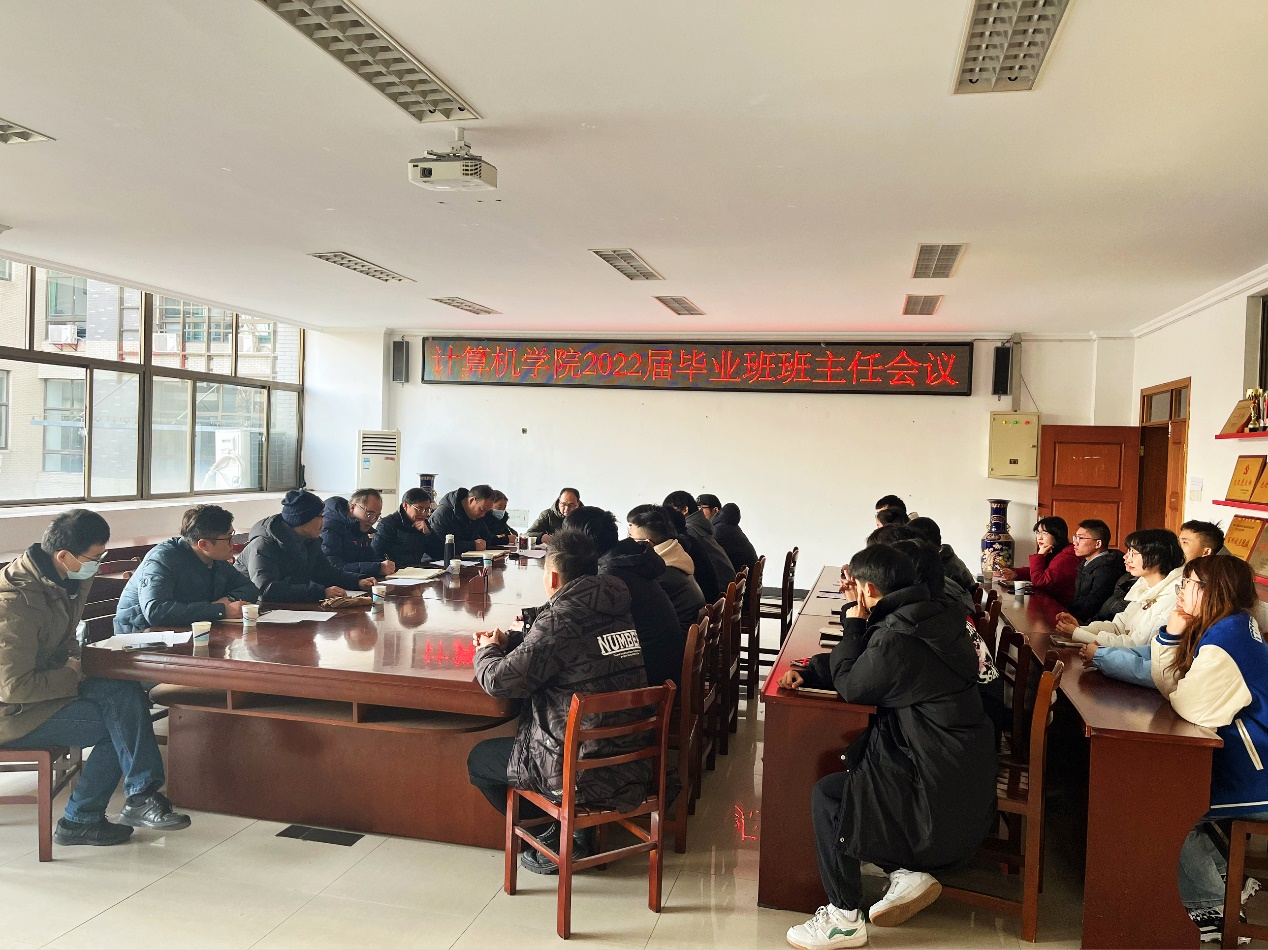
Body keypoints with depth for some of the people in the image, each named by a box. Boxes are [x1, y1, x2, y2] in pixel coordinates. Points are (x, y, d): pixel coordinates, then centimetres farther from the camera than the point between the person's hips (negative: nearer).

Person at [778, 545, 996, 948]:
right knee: (850, 776, 21)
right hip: (967, 765, 10)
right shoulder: (930, 616, 6)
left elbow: (850, 686, -10)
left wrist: (853, 626, -2)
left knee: (828, 796, -2)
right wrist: (810, 672, 8)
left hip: (942, 784, -10)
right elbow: (861, 662, 16)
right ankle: (908, 873, 14)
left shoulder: (894, 639, -25)